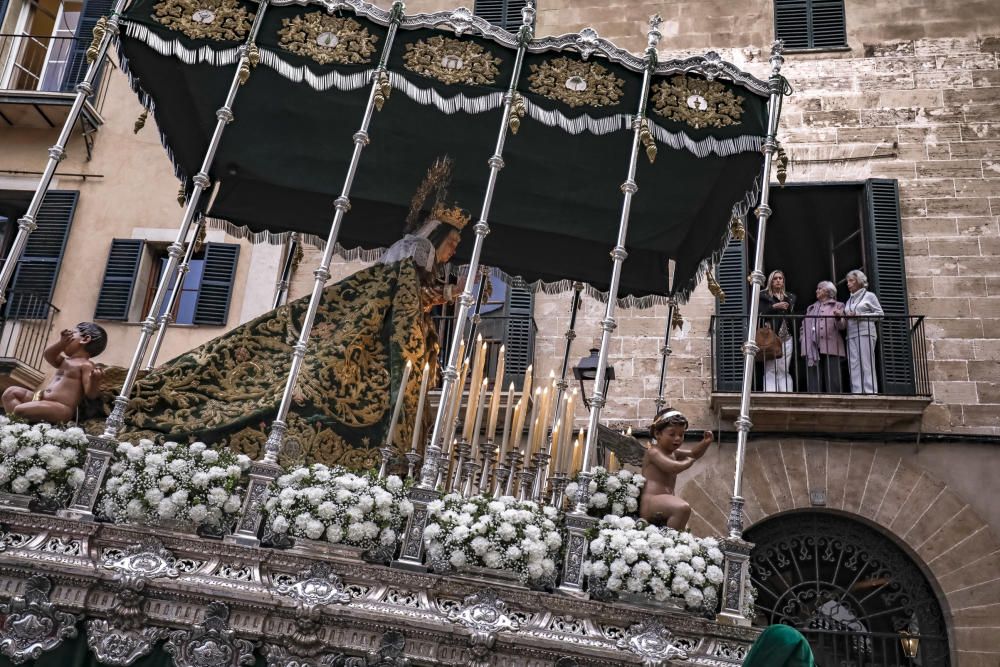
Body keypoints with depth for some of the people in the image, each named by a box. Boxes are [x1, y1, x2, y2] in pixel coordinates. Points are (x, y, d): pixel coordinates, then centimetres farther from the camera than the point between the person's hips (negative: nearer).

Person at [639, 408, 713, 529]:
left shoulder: (673, 453, 20)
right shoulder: (653, 452, -10)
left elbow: (693, 453, 30)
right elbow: (673, 468, -23)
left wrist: (705, 443, 10)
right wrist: (689, 462, -5)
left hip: (663, 504, 11)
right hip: (650, 502, -11)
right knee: (683, 508, -35)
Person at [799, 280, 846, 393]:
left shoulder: (838, 306, 14)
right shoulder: (811, 308, 26)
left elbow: (842, 326, 1)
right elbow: (804, 326, 22)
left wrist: (839, 318, -20)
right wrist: (803, 340, 4)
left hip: (831, 348, -3)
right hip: (813, 349, 3)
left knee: (833, 383, -7)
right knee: (814, 385, -4)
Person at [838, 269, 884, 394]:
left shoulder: (869, 296, 8)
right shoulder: (849, 300, 24)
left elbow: (879, 314, 0)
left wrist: (859, 315, -9)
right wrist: (842, 315, 0)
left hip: (865, 333, -5)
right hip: (851, 334, 5)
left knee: (867, 365, -11)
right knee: (853, 365, -4)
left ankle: (870, 392, -13)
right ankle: (856, 393, -8)